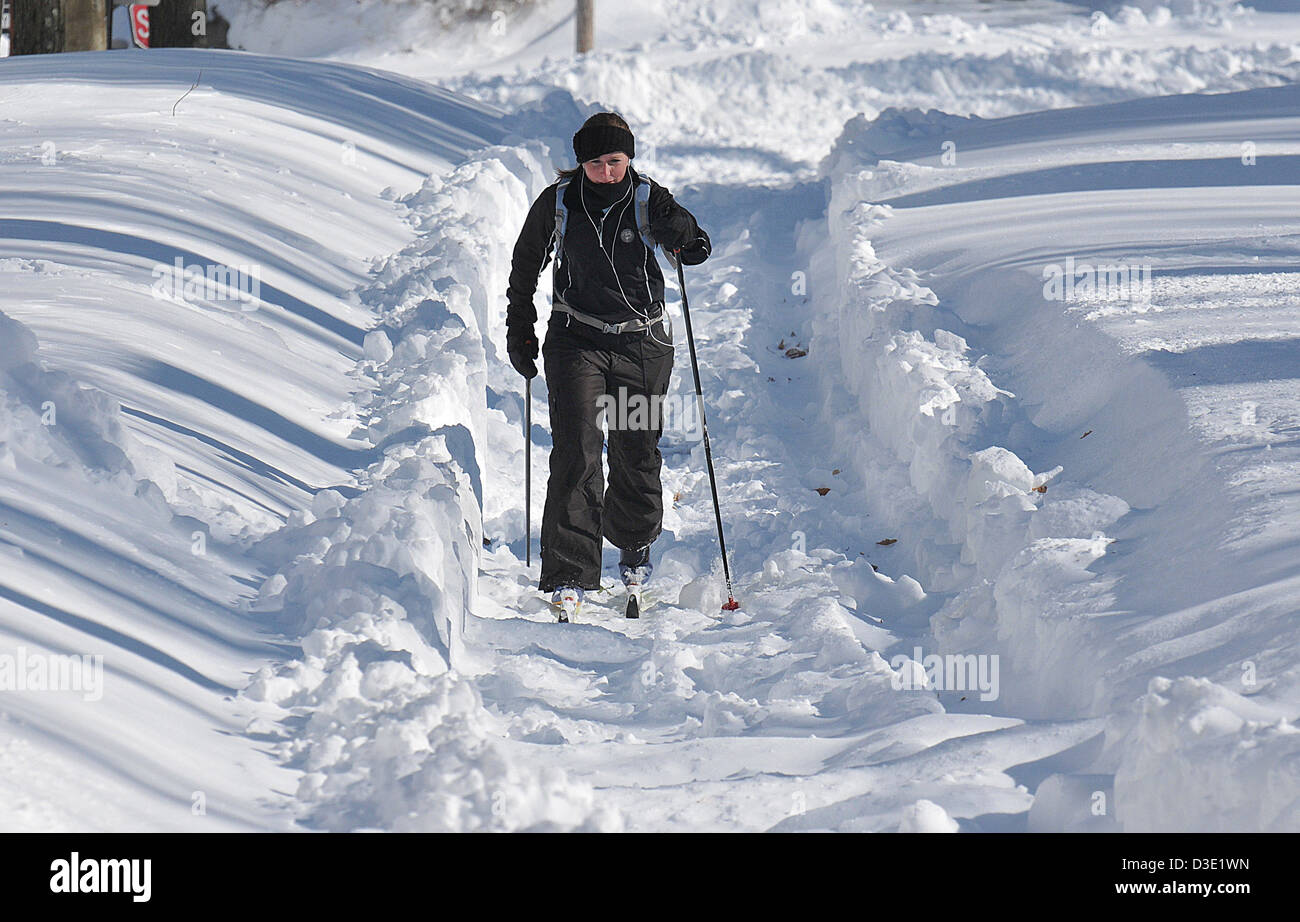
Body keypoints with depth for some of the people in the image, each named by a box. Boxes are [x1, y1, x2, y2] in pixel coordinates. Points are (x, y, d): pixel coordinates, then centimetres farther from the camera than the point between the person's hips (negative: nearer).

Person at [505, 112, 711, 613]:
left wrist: (680, 235, -33)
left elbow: (699, 249, -10)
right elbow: (525, 265, 12)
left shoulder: (647, 199, -4)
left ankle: (635, 545, 37)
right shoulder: (557, 202, -2)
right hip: (577, 340, -1)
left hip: (643, 342, 1)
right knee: (575, 452, -14)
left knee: (636, 453, 8)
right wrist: (520, 330, 13)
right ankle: (568, 574, -14)